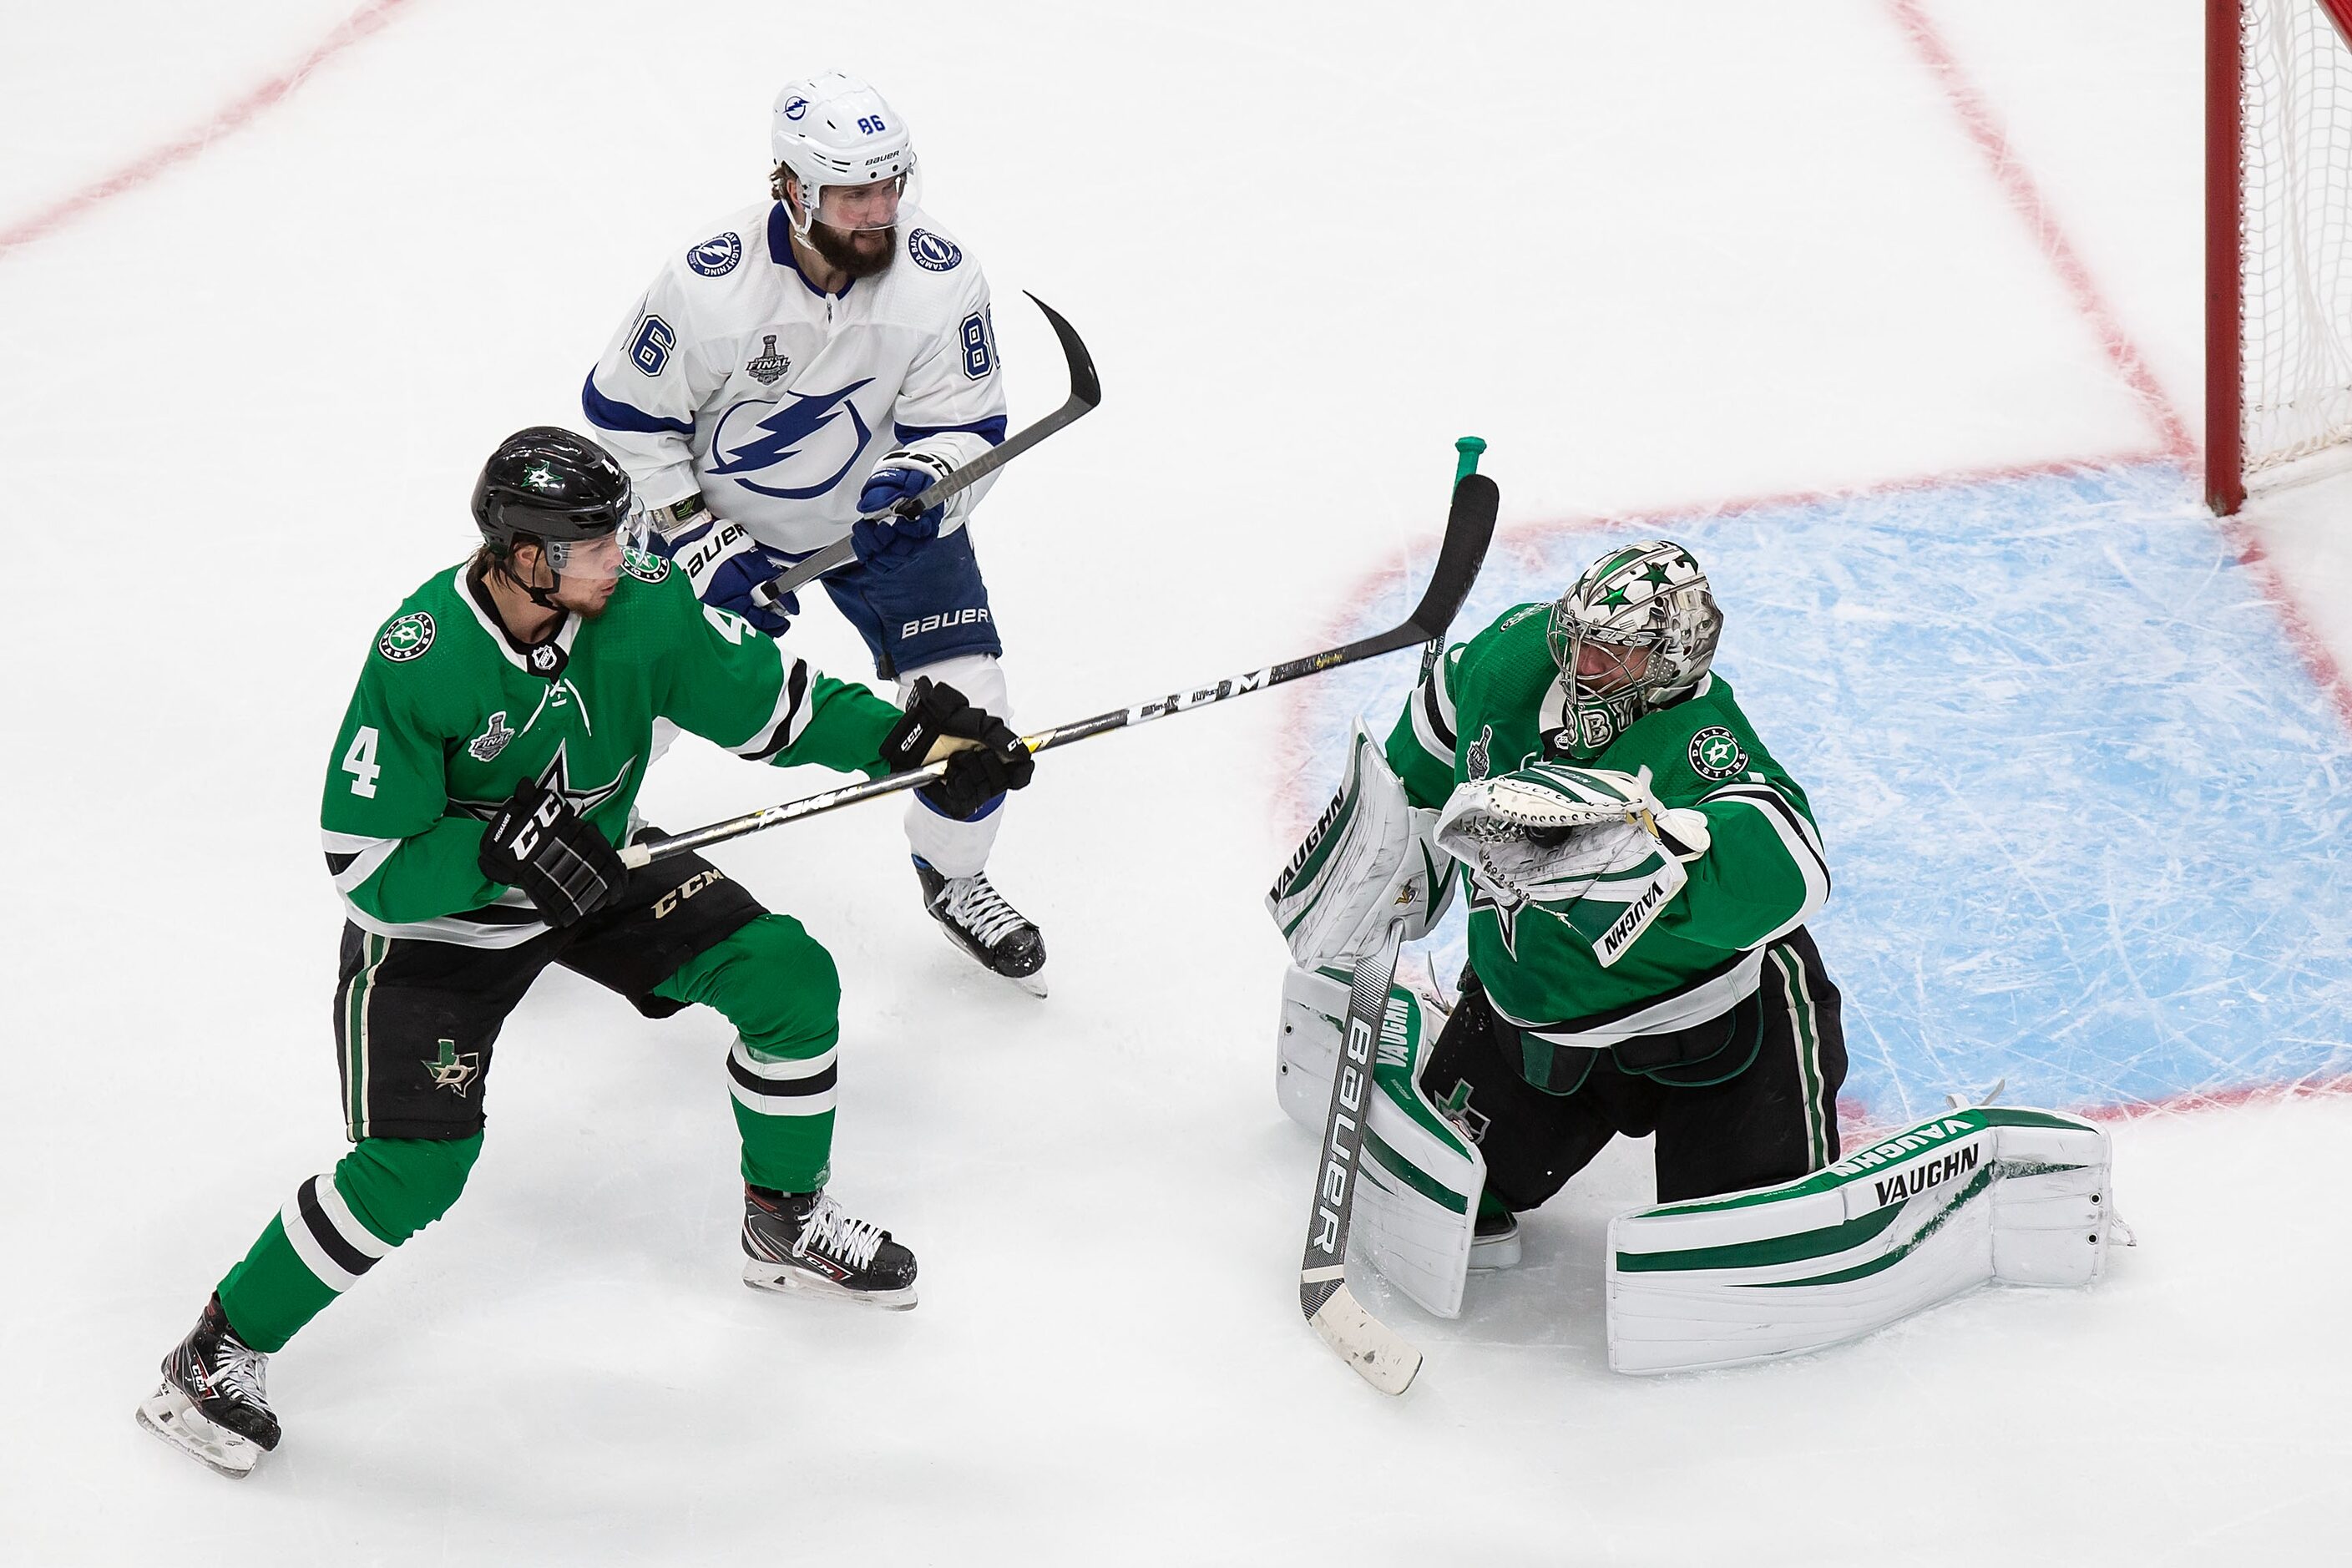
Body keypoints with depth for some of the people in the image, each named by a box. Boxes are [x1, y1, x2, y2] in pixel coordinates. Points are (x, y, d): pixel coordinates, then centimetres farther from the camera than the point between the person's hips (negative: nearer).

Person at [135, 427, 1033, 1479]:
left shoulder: (643, 603, -20)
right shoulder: (419, 661, -32)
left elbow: (769, 701, -6)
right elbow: (364, 864, -27)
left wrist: (906, 738, -19)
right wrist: (505, 849, -39)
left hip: (601, 872, 5)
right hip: (436, 916, -5)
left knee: (788, 978, -4)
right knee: (415, 1165, -17)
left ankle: (786, 1223, 21)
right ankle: (217, 1354, 0)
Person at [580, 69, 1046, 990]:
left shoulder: (940, 277, -24)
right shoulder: (712, 283, -29)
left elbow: (968, 428, -14)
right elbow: (626, 416, -16)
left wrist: (919, 480, -36)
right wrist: (705, 548, -18)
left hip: (883, 517, 1)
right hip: (721, 508, -1)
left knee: (965, 704, -6)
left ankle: (954, 878, 23)